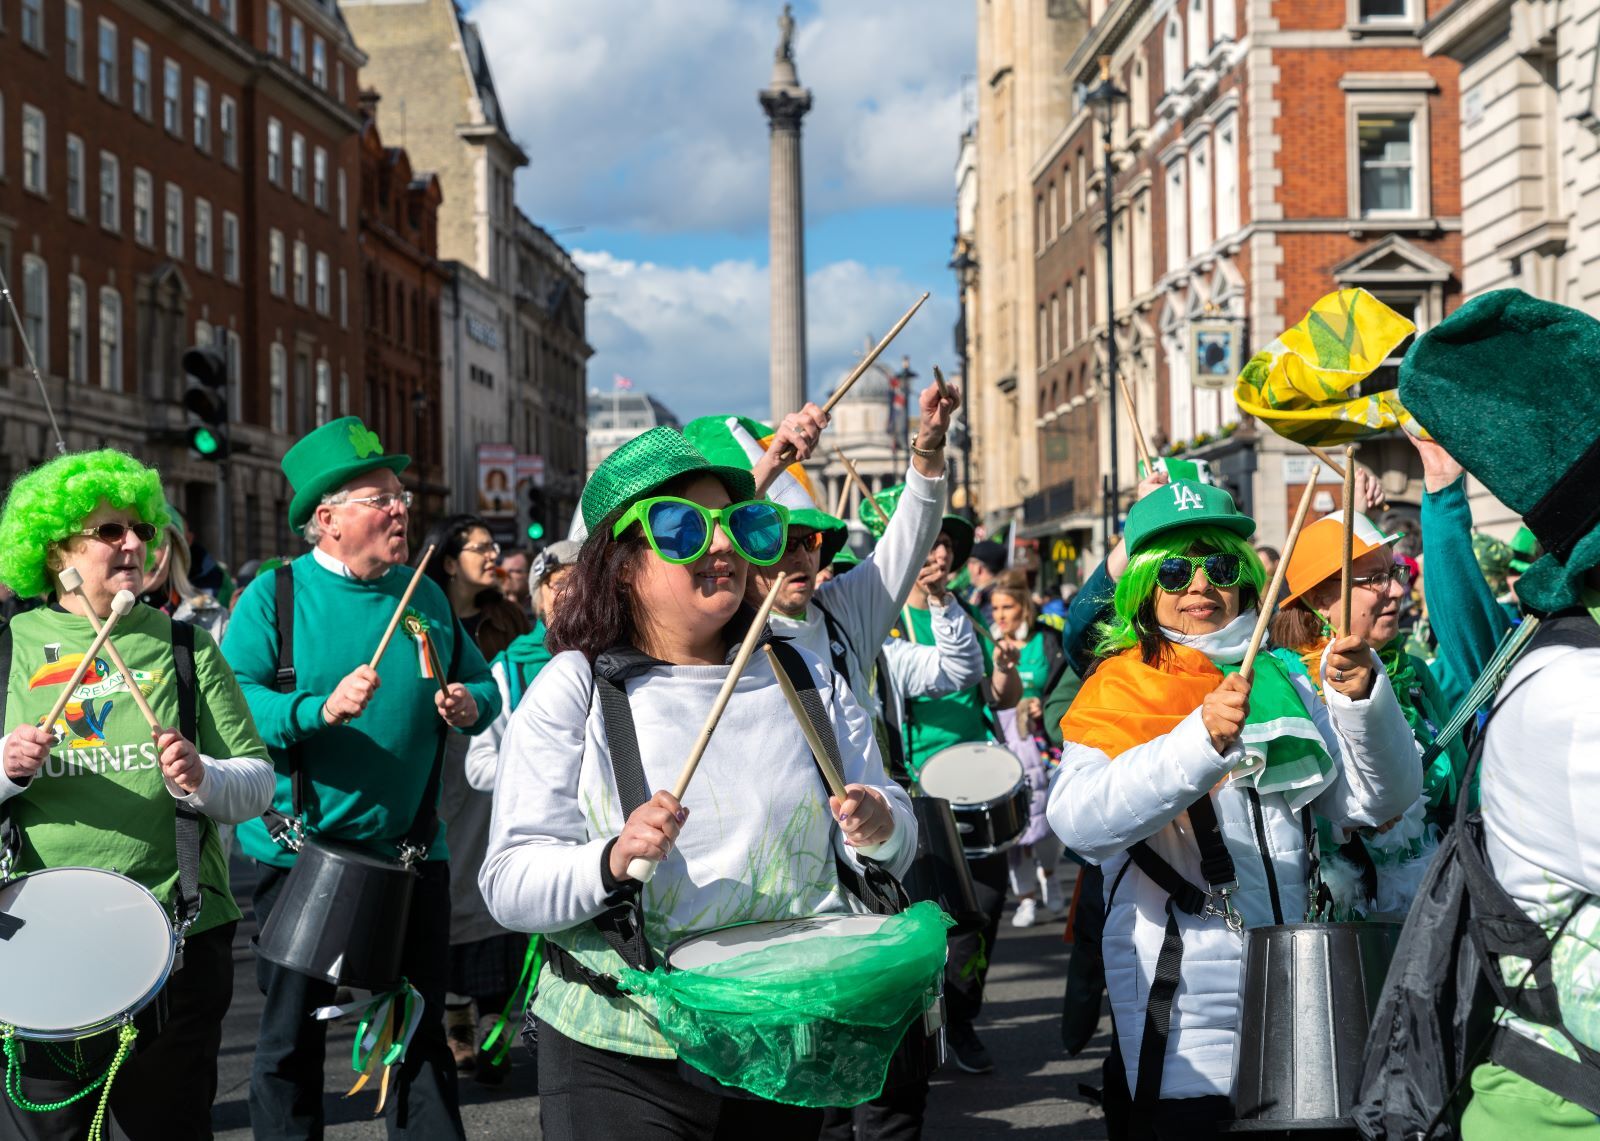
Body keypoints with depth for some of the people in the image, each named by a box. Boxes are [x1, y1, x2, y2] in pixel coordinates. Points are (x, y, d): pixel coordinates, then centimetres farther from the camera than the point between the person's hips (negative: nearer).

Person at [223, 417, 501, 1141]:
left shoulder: (426, 596, 7)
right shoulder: (274, 594, -5)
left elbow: (482, 682, 16)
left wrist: (471, 705, -6)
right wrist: (320, 709, -28)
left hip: (411, 853, 3)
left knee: (421, 1032, 10)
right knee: (291, 1039, 8)